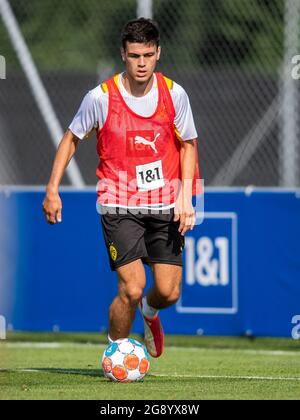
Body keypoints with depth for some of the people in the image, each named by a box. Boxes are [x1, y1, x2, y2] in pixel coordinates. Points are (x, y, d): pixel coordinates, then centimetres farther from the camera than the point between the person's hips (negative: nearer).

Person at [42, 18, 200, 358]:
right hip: (119, 205, -3)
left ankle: (149, 312, 38)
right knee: (132, 288, -15)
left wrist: (186, 196, -4)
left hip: (165, 205, 3)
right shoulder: (101, 97, -9)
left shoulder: (174, 94, -3)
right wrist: (52, 189, 3)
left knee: (169, 292, 0)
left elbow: (188, 145, 8)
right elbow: (72, 138, 7)